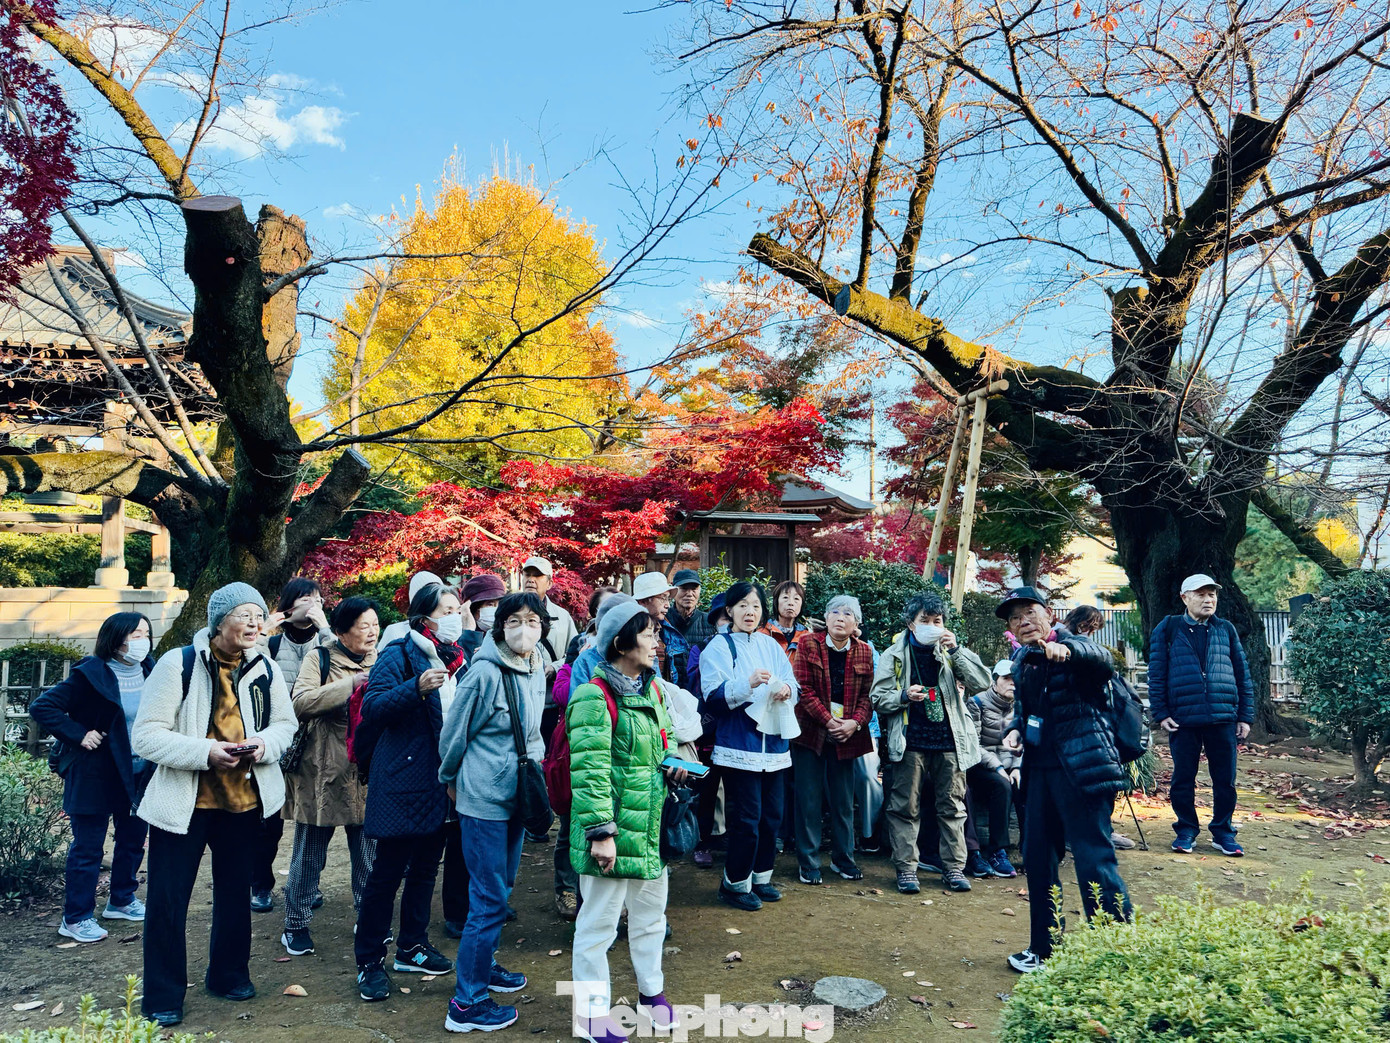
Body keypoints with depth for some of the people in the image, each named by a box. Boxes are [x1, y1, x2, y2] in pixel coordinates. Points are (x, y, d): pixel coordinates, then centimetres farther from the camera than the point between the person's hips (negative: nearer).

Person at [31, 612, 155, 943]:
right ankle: (75, 919, 16)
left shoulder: (149, 671, 1)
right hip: (95, 775, -6)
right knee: (87, 847, 3)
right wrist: (78, 735, -18)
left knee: (133, 839, 16)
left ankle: (122, 901, 35)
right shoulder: (91, 674, -16)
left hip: (138, 774, 6)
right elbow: (42, 707, -16)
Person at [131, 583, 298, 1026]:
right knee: (167, 900, 3)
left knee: (236, 891, 18)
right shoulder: (178, 664, -14)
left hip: (244, 798, 4)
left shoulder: (265, 668, 0)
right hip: (183, 801, -4)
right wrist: (206, 752, -26)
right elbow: (145, 736, -15)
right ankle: (163, 997, 21)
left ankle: (229, 974, 37)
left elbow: (284, 723, 9)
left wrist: (264, 745, -13)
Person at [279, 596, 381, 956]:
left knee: (368, 853, 11)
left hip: (367, 775, 3)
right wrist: (351, 684, -22)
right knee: (310, 854, 9)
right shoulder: (320, 660, -3)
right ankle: (296, 924, 25)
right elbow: (301, 702, -19)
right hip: (323, 773, -3)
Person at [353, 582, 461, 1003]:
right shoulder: (399, 655, -10)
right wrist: (417, 688, -32)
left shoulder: (457, 659, 10)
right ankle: (370, 961, 14)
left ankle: (411, 947, 32)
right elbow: (372, 707, -20)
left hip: (442, 780, 7)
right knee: (388, 870, 1)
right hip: (402, 778, -7)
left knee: (425, 866, 17)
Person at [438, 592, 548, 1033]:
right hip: (483, 800, -7)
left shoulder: (537, 670, 2)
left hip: (516, 797, 8)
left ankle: (482, 965, 40)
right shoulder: (485, 673, -20)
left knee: (500, 891, 21)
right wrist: (451, 779, 5)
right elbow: (454, 733, -8)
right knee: (490, 901, -3)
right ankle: (467, 1004, 9)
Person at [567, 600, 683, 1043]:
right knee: (598, 921, 6)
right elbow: (590, 770, -21)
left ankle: (651, 990, 43)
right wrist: (600, 832, -22)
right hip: (613, 831, -8)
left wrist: (672, 765, 5)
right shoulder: (595, 697, -19)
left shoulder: (651, 687, 8)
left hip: (651, 826, 8)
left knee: (650, 913, 23)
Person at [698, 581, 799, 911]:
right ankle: (735, 882, 14)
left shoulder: (771, 645, 12)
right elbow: (712, 698, -13)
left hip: (773, 744, 5)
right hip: (739, 746, -5)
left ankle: (760, 876, 27)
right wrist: (748, 683, -26)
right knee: (746, 819, -4)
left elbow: (793, 684, 12)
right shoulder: (719, 648, -4)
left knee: (772, 815, 10)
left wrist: (786, 690, -11)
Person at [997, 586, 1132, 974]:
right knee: (1036, 858, 15)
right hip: (1041, 770, 8)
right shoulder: (1021, 661, 11)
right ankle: (1044, 949, 31)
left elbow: (1101, 658, -35)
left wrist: (1065, 649, -56)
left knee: (1094, 861, -9)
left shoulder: (1074, 648, -11)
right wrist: (1014, 730, 4)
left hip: (1081, 768, -8)